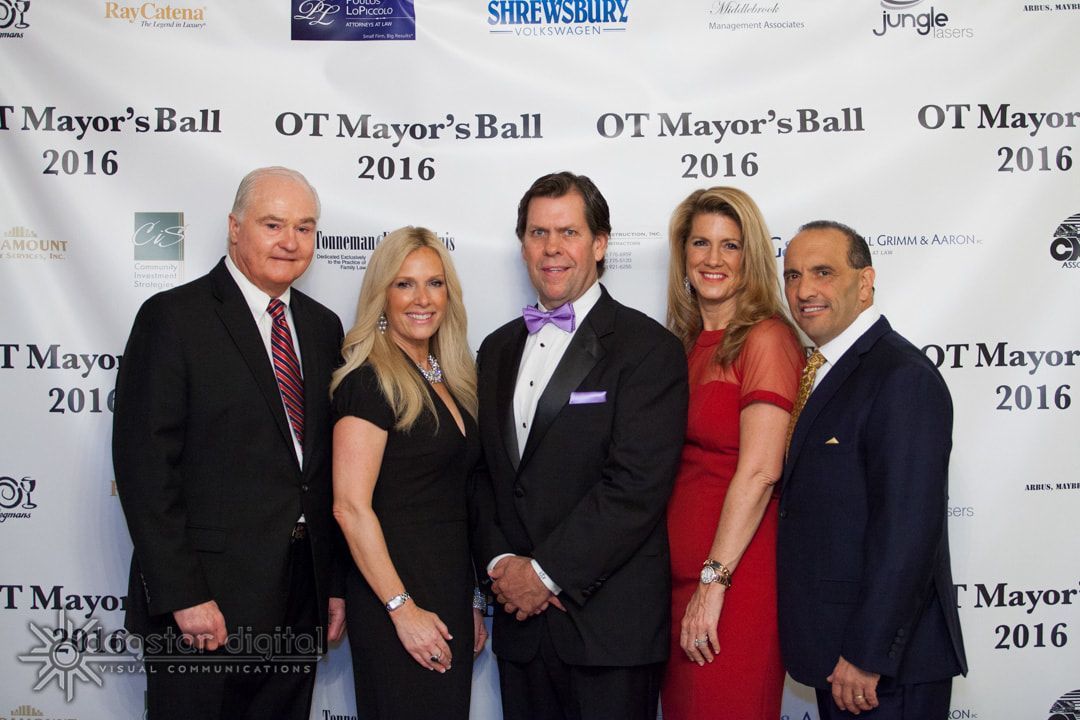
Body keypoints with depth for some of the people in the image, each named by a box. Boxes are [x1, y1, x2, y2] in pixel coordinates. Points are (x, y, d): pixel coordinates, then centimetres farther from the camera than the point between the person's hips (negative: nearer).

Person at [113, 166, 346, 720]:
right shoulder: (172, 317, -8)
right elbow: (144, 464, -13)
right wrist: (182, 597, -17)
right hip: (207, 603, -5)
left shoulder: (323, 327, 11)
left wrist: (336, 582, 10)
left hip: (302, 600, 6)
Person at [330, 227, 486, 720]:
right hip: (396, 599, -8)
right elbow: (350, 507, -18)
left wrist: (471, 603, 16)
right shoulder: (369, 382, -12)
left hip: (451, 596, 8)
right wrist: (403, 609, -19)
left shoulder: (448, 380, 12)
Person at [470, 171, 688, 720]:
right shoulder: (499, 349, 13)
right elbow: (483, 472, 11)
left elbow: (637, 484, -16)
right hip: (520, 621, 5)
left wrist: (546, 571, -15)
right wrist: (500, 563, -4)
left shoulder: (648, 348, -8)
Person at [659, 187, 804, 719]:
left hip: (736, 582, -7)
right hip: (678, 577, 7)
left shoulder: (766, 339, -9)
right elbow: (671, 466, 12)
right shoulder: (683, 345, 12)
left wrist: (714, 581, -16)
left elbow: (759, 472, -16)